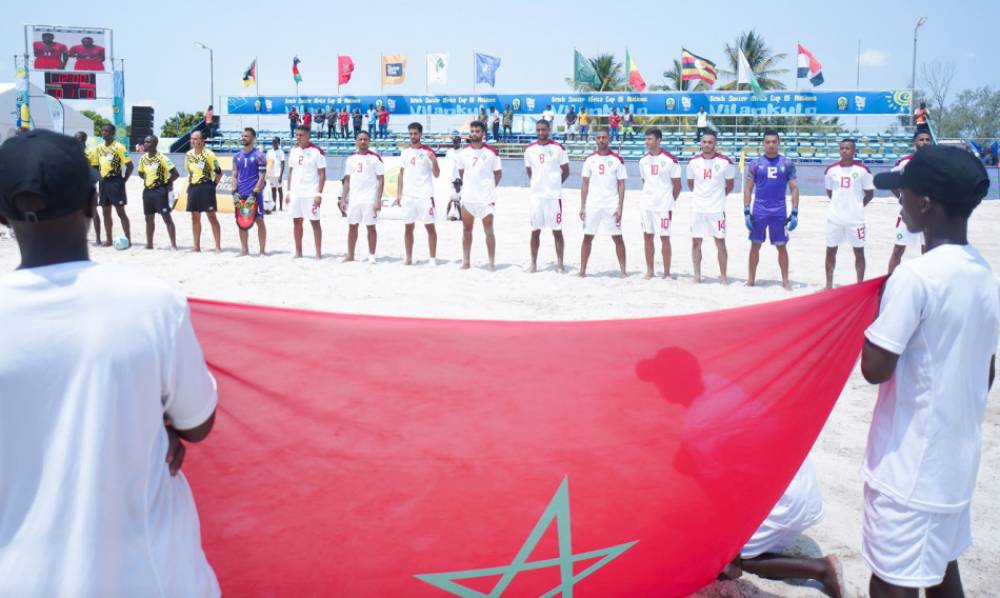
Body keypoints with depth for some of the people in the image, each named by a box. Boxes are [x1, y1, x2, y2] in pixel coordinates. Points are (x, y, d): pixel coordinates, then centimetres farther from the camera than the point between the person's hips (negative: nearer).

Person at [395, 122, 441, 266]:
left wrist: (433, 160, -22)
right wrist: (399, 193, 7)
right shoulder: (405, 151, 10)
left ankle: (433, 258, 2)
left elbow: (436, 174, -5)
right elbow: (401, 173, 13)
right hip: (408, 195, 4)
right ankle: (408, 258, 13)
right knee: (409, 227, 7)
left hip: (425, 195, -4)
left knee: (430, 226, -2)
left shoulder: (428, 152, -3)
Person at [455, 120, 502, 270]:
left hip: (486, 198, -4)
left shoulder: (491, 152, -5)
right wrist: (468, 185, 9)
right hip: (467, 197, 4)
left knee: (489, 231, 0)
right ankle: (466, 261, 17)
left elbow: (498, 173, 2)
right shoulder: (463, 152, 5)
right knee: (466, 230, 9)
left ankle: (492, 263, 5)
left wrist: (490, 188, -1)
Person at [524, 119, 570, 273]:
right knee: (535, 231, 6)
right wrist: (538, 183, 10)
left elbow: (566, 171, 3)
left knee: (557, 231, 1)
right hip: (536, 195, 3)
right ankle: (533, 263, 13)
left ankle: (560, 263, 8)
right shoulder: (529, 149, 6)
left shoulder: (558, 148, -3)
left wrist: (554, 184, 5)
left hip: (554, 195, -3)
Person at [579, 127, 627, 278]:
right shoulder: (589, 159, 5)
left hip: (611, 206, -2)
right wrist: (582, 207, 1)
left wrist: (620, 207, -9)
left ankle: (623, 270, 7)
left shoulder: (617, 160, -1)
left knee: (617, 237, 0)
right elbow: (585, 184, 7)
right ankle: (582, 270, 9)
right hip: (592, 205, 2)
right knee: (587, 237, 3)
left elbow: (621, 185, -1)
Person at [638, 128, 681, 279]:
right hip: (646, 204, 5)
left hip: (663, 206, -5)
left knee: (664, 238, -2)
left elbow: (677, 185, -4)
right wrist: (647, 196, 12)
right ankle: (649, 271, 17)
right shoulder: (643, 160, 7)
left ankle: (667, 273, 6)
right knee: (647, 236, 8)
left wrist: (670, 200, 0)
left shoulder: (669, 159, -9)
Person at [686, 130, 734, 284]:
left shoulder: (725, 162, -7)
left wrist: (718, 196, 11)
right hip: (697, 208, 2)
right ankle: (697, 275, 15)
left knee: (720, 242, 1)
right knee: (696, 242, 5)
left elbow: (730, 184, 7)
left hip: (717, 209, -2)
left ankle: (723, 275, 10)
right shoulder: (693, 162, 1)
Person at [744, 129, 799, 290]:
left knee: (782, 246, 4)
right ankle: (751, 279, 16)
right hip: (759, 211, 0)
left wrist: (795, 213, -3)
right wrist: (746, 212, -4)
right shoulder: (755, 163, 1)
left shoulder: (787, 164, 2)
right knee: (755, 245, 6)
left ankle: (785, 280, 13)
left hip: (780, 212, 0)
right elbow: (748, 189, 3)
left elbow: (794, 189, 4)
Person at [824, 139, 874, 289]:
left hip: (855, 218, -2)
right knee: (831, 250, 7)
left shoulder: (862, 170, -6)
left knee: (859, 251, 5)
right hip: (834, 217, 3)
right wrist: (839, 203, 6)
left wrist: (857, 206, -1)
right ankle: (829, 284, 18)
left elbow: (869, 193, 1)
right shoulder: (831, 169, 2)